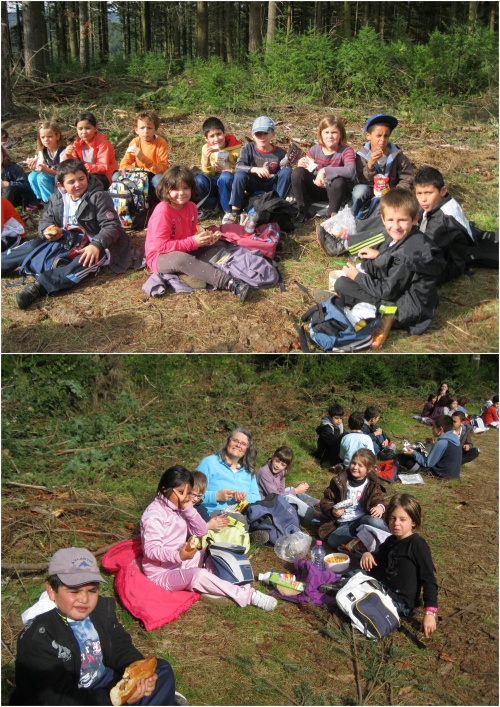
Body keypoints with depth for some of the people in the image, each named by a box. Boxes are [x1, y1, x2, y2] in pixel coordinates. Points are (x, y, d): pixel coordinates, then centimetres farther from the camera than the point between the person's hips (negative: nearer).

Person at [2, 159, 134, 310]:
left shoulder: (99, 197, -13)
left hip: (92, 245, -6)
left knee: (86, 261, -38)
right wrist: (46, 231, -15)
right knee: (33, 245, -7)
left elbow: (111, 226, -20)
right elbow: (45, 219, 12)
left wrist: (97, 244, -39)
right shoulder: (57, 197, 4)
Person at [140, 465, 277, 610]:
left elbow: (201, 531, 2)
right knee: (199, 575, -30)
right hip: (161, 573, -10)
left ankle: (208, 588, -16)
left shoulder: (179, 509, 7)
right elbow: (151, 550, -27)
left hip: (179, 563, 10)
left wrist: (188, 509, -12)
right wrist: (178, 556, -43)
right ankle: (248, 596, -25)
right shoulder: (154, 514, -19)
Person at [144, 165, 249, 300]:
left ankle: (195, 274, -34)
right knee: (181, 258, -39)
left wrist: (205, 238, -13)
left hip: (186, 251, 9)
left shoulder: (190, 206, 3)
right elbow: (161, 245, -24)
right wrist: (193, 242, -25)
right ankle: (228, 283, -49)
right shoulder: (163, 211, -21)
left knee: (216, 248, 0)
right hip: (160, 257, -9)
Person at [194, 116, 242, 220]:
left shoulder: (236, 147, -12)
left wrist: (229, 170, -25)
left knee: (225, 177, -36)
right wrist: (206, 159, -21)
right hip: (214, 183, 3)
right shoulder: (206, 149, -3)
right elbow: (207, 174, -3)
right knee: (199, 180, -28)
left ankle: (229, 212, -18)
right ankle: (210, 206, -2)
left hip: (230, 184, -2)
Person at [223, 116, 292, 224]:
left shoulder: (280, 153, -7)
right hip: (254, 187, 0)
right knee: (240, 174, -29)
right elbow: (238, 166, -23)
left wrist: (285, 169, -29)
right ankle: (234, 212, -28)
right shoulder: (248, 148, -8)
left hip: (272, 187, 0)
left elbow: (285, 174, -4)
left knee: (287, 171, -24)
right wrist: (255, 169, -40)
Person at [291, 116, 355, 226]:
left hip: (337, 191, -4)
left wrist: (325, 170, -40)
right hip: (317, 190, 4)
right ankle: (302, 212, -10)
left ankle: (333, 214, -13)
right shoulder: (315, 149, -6)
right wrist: (301, 164, -20)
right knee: (297, 172, -18)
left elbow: (350, 171, -38)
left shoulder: (346, 151, -17)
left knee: (339, 181, -38)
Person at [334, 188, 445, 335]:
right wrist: (380, 255, 5)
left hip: (407, 311, -11)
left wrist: (357, 277, -9)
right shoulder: (409, 239, 0)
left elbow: (387, 291, -20)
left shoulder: (407, 254, -28)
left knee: (341, 284, -16)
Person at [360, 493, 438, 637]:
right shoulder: (391, 541, 8)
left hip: (402, 602, -9)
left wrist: (430, 613, -29)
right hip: (385, 589, 9)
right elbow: (378, 557, 24)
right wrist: (367, 554, -3)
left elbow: (428, 580, -20)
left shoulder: (418, 545, -18)